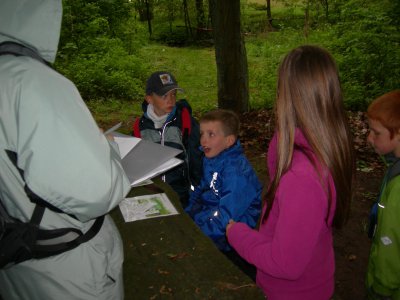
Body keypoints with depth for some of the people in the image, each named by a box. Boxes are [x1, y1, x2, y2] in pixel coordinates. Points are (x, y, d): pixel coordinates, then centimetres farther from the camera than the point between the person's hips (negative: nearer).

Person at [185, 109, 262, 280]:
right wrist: (187, 216, 3)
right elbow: (201, 190, 14)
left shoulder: (236, 171, -27)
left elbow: (227, 217, -28)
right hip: (210, 214, 9)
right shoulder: (210, 159, 2)